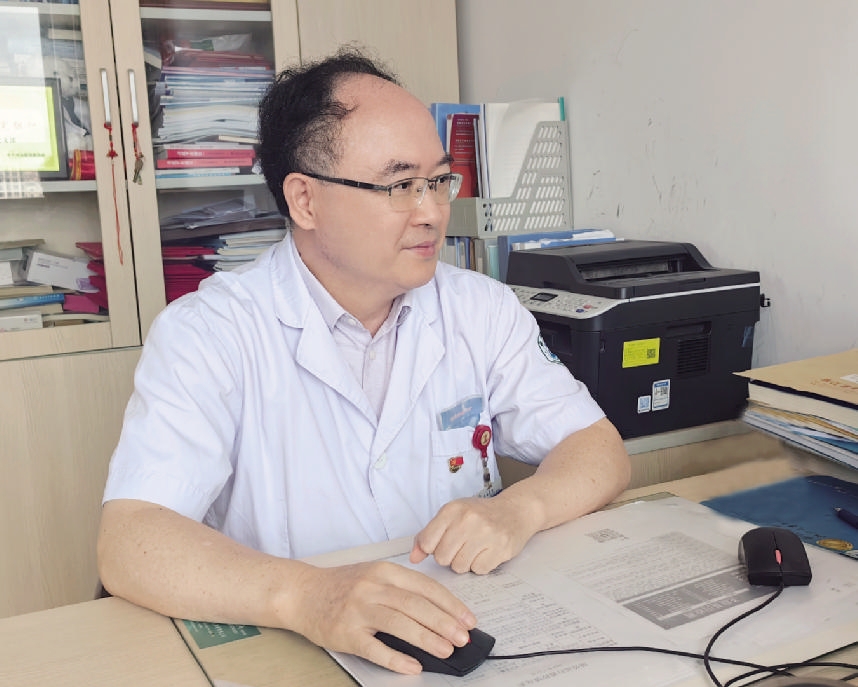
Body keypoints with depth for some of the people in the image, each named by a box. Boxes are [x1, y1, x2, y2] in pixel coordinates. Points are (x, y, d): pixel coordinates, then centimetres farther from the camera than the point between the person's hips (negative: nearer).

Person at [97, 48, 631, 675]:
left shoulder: (483, 310, 2)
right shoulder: (208, 333, -11)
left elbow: (600, 451, 2)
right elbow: (128, 542, -20)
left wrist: (519, 509, -19)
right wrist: (307, 596, -37)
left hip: (473, 637, 3)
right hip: (283, 655, -2)